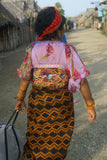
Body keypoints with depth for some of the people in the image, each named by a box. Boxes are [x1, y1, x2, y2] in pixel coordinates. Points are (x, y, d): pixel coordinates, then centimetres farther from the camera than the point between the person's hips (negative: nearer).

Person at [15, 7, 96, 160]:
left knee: (37, 135, 25)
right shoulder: (68, 50, -17)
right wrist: (90, 106, -8)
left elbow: (25, 78, -5)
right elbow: (81, 80, -17)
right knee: (58, 139, 23)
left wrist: (20, 99, 11)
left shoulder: (32, 50, -10)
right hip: (61, 102, -1)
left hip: (38, 101, 2)